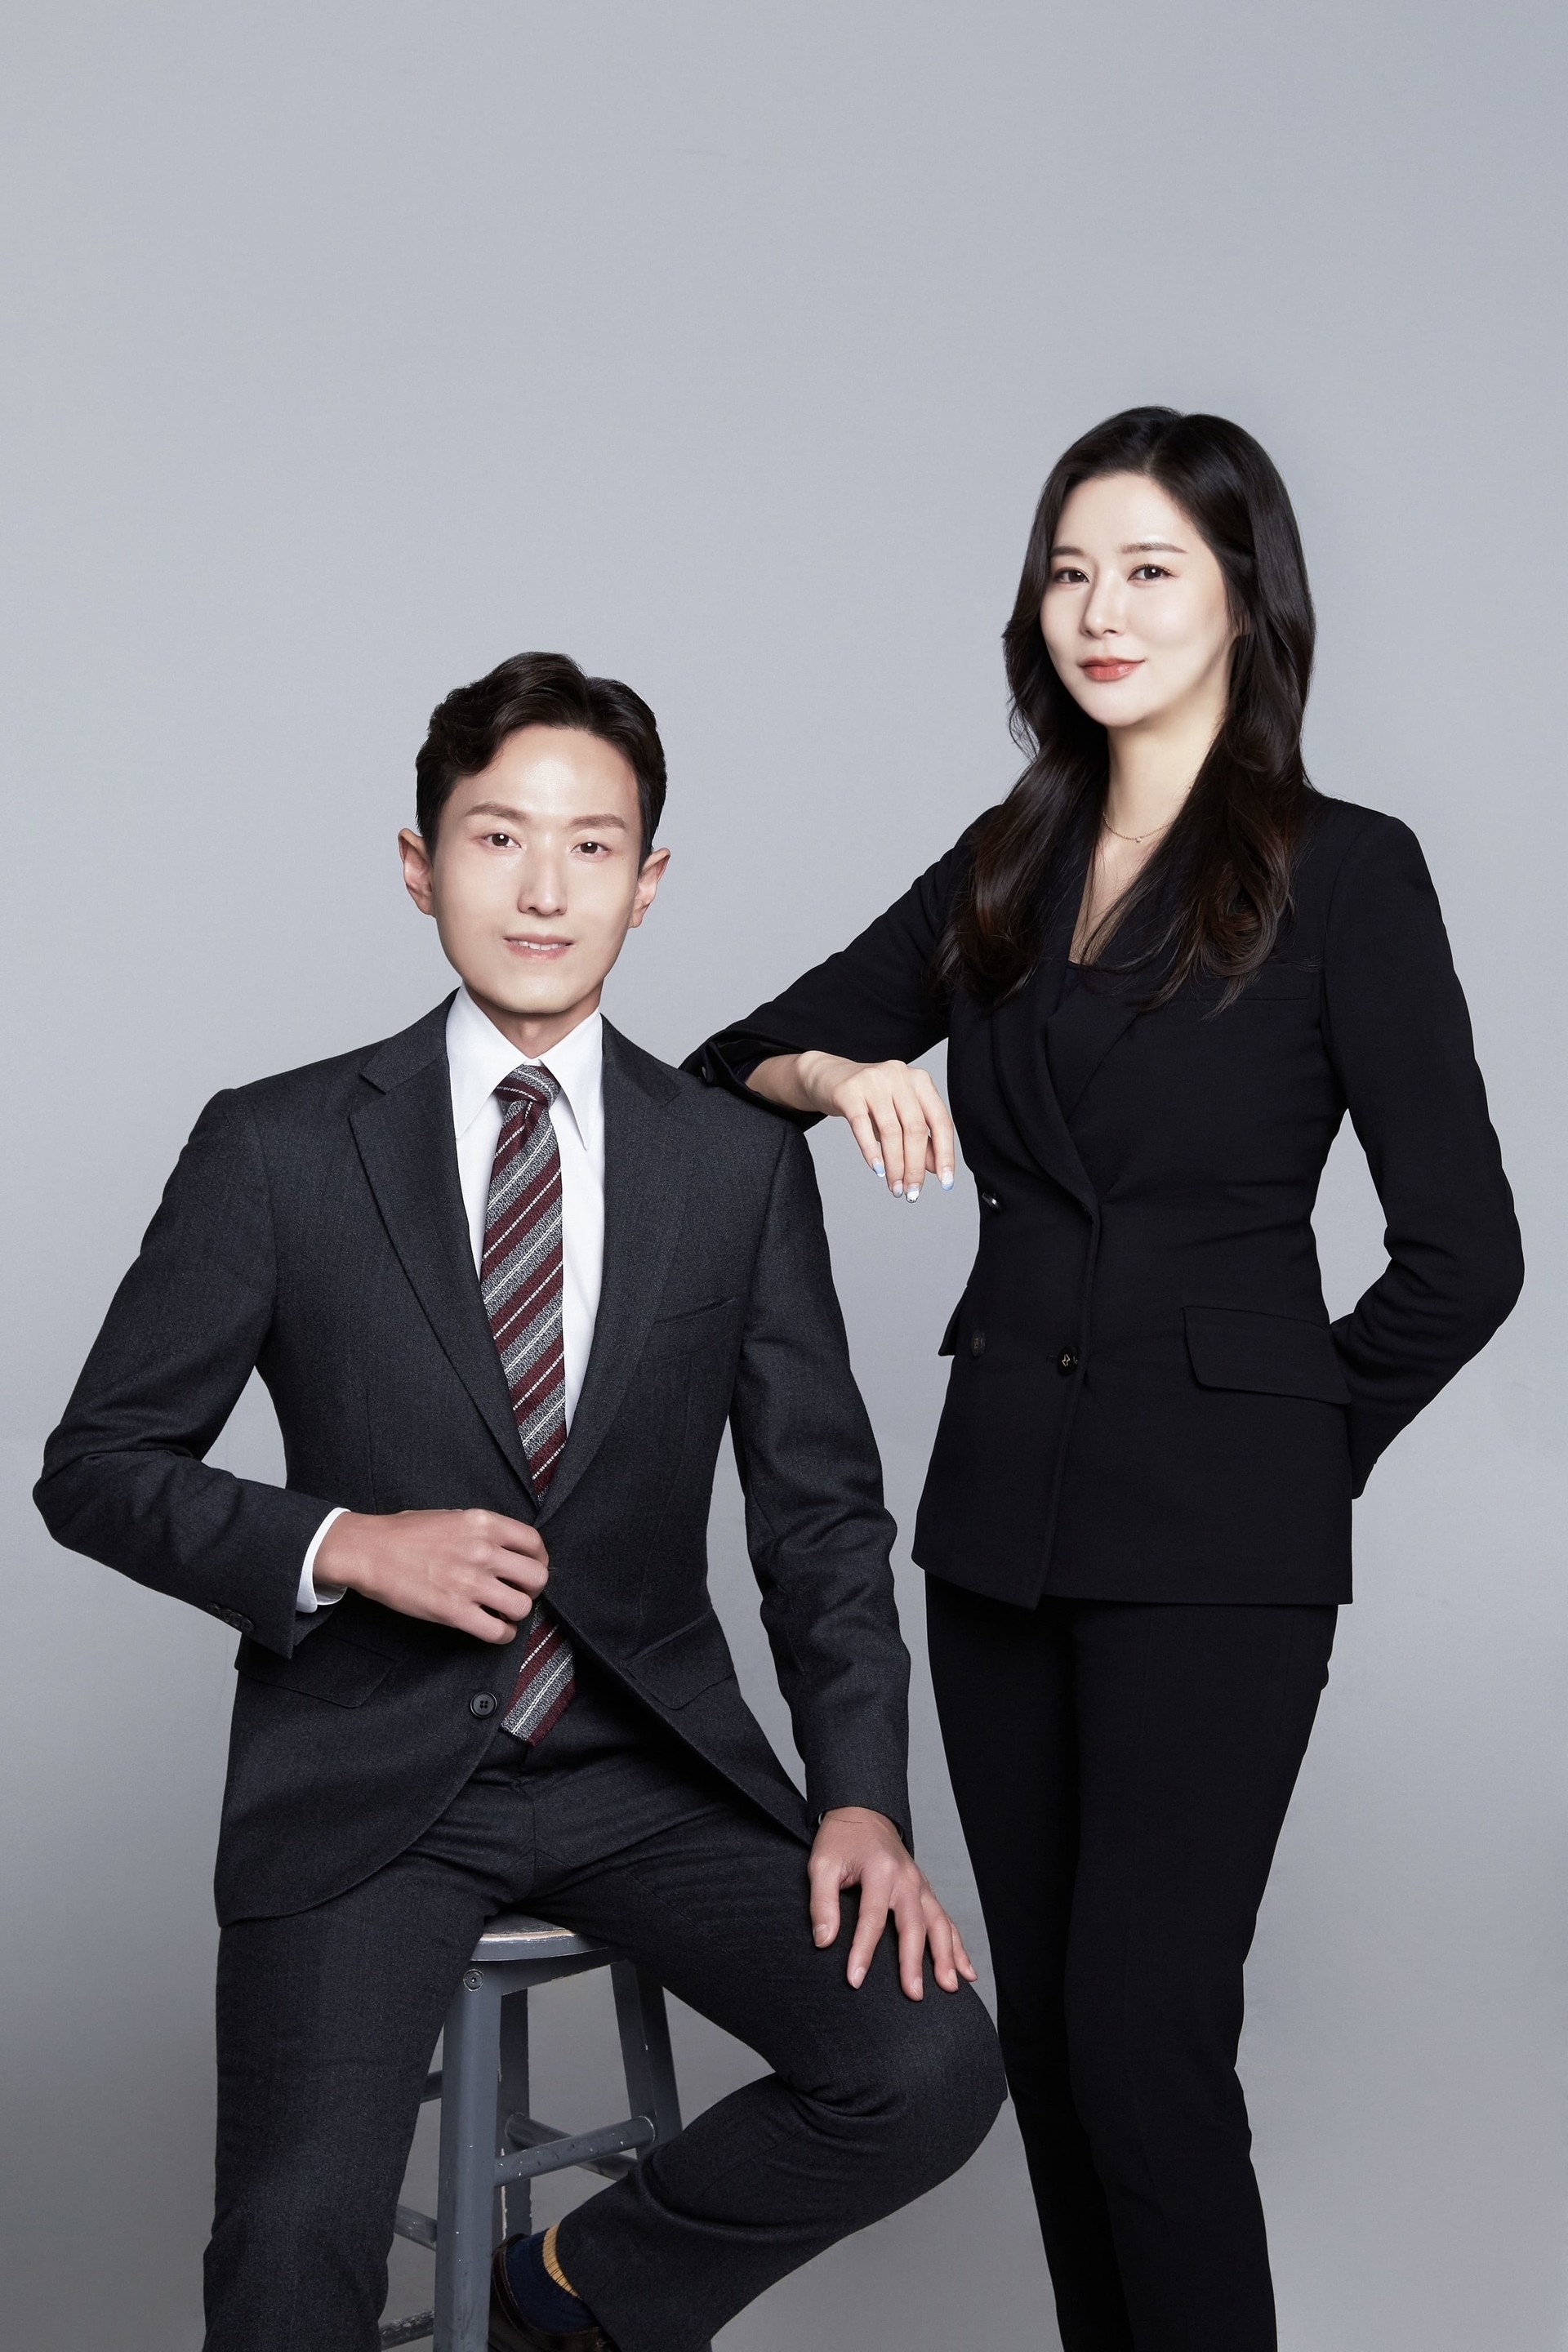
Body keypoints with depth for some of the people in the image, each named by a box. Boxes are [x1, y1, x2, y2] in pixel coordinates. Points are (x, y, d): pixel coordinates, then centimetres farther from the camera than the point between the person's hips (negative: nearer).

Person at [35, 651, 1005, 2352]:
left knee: (930, 2068, -17)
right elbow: (99, 1468, 2)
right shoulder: (278, 1149, -2)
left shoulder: (742, 1168, 3)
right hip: (369, 1772, -2)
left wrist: (859, 1797, -8)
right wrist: (346, 1546, -14)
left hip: (653, 1766, 3)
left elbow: (821, 1513, 5)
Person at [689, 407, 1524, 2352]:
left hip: (1209, 1535, -6)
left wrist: (1293, 1441, 0)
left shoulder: (1340, 873, -6)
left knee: (1140, 2032, -7)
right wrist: (840, 1074, -9)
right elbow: (736, 1060, 13)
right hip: (999, 1511, 6)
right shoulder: (1005, 870, 11)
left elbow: (1462, 1251, -6)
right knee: (1041, 2026, 12)